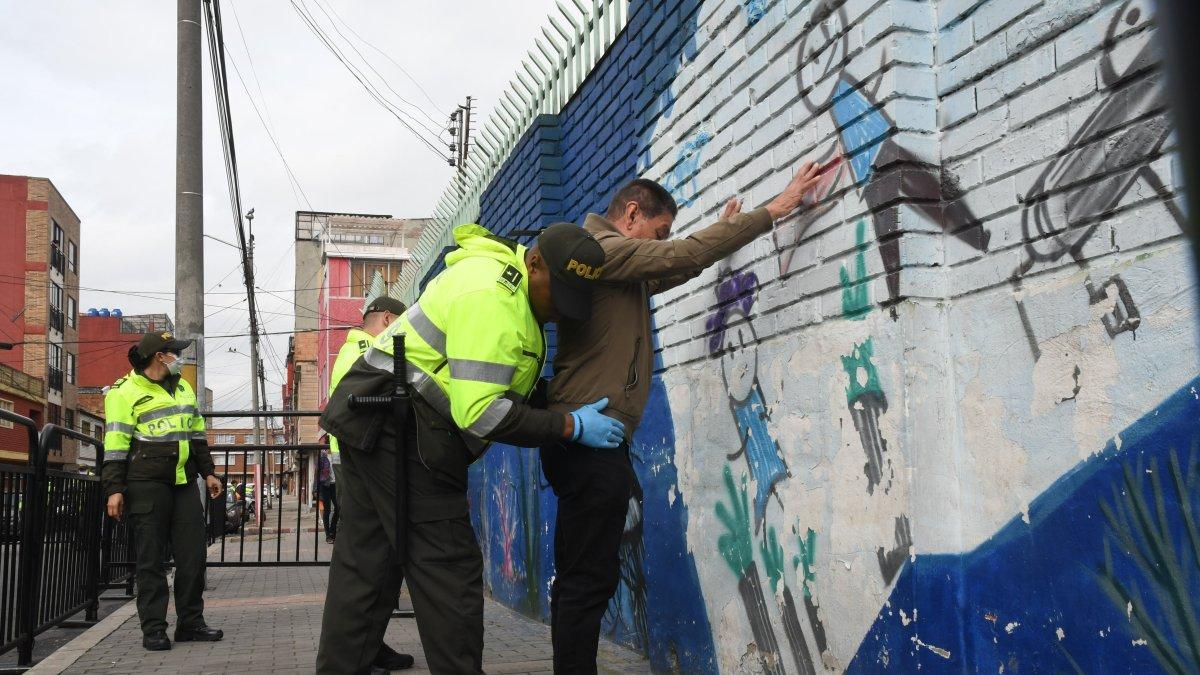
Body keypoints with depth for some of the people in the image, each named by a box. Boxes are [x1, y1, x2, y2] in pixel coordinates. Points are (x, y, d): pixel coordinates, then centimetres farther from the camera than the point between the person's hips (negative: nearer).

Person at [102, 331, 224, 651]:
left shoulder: (182, 387, 18)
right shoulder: (126, 392, -4)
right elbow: (115, 444, -8)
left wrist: (208, 472, 20)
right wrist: (114, 489, -14)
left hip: (185, 483, 7)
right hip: (147, 484, -6)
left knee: (193, 554, 5)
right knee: (151, 558, -1)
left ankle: (190, 622, 14)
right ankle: (153, 629, 5)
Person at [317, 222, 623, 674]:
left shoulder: (506, 279, 11)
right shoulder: (490, 297, -22)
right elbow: (480, 412, -26)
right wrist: (571, 426, -18)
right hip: (402, 431, -10)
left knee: (364, 567, 12)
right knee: (449, 571, -4)